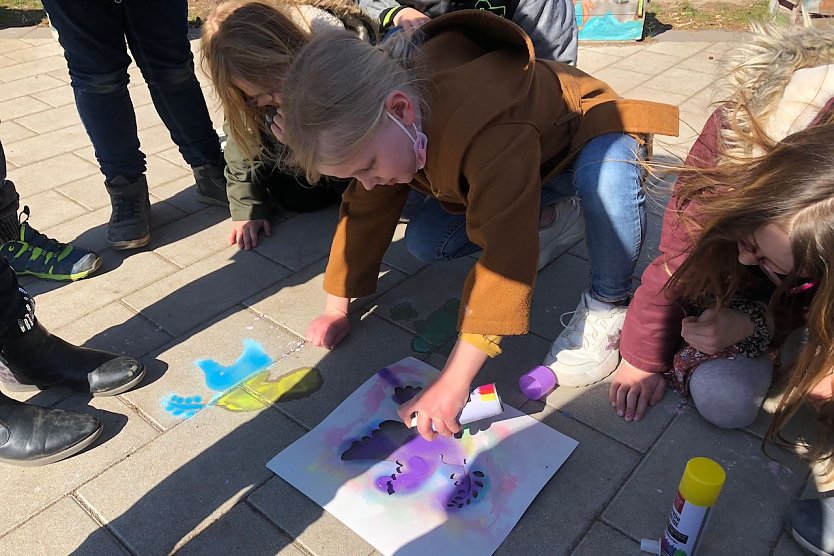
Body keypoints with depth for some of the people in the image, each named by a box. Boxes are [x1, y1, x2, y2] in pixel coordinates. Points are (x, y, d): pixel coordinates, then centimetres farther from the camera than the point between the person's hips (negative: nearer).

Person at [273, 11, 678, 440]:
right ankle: (552, 220, 8)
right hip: (498, 166, 7)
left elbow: (506, 253, -49)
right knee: (424, 240, -8)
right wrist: (337, 307, -7)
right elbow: (365, 212, -9)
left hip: (587, 132, -6)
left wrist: (454, 381, -47)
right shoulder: (379, 123, -21)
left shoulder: (490, 131, -47)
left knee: (607, 177, -43)